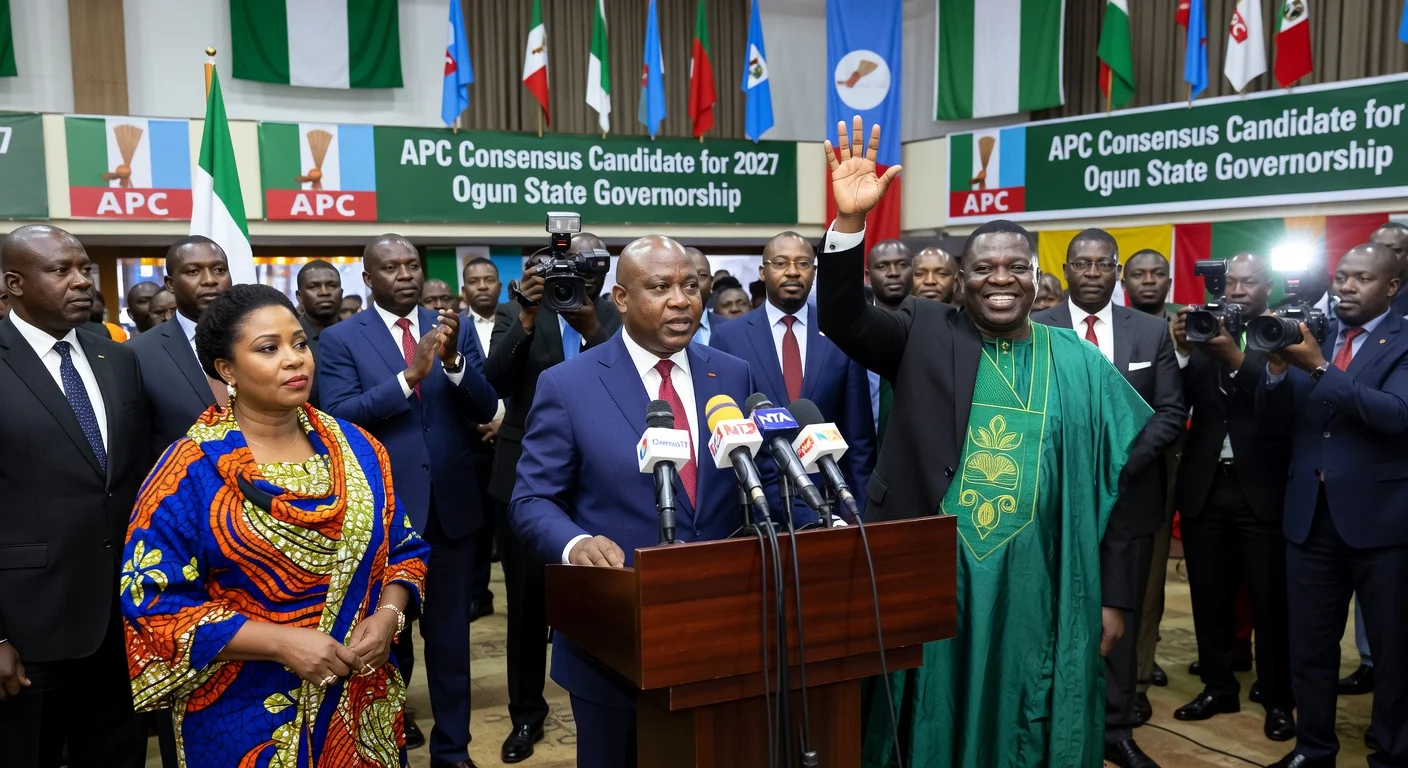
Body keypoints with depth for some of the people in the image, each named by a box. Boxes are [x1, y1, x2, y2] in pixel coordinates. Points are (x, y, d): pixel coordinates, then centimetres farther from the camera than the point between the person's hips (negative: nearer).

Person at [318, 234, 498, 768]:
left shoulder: (454, 329, 4)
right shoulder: (341, 338, -3)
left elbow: (485, 410, -4)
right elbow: (340, 417, -15)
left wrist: (453, 359, -21)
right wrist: (409, 375, -26)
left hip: (450, 505, 2)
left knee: (450, 635, 14)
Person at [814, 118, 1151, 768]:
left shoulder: (1078, 363, 3)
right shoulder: (924, 337, 1)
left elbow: (1113, 484, 5)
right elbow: (841, 319, -14)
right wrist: (850, 221, -27)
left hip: (1035, 586, 2)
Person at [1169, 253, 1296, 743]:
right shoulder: (1204, 332, 7)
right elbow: (1180, 403, -4)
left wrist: (1236, 357, -29)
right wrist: (1183, 352, -20)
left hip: (1262, 489, -3)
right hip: (1206, 486, 3)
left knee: (1270, 601, 5)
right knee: (1209, 597, 12)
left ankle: (1277, 700, 19)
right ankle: (1218, 687, 27)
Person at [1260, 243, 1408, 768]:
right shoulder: (1313, 336, 9)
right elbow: (1274, 414, 4)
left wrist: (1320, 369, -26)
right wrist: (1278, 367, -14)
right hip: (1311, 513, 5)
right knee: (1309, 644, 13)